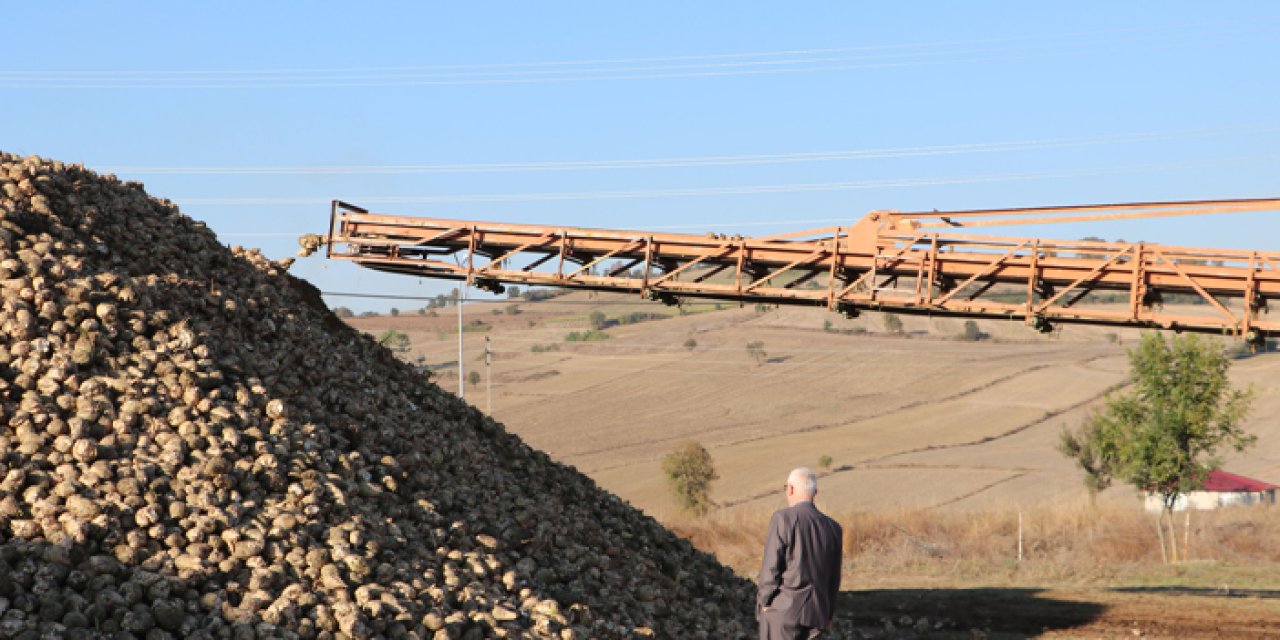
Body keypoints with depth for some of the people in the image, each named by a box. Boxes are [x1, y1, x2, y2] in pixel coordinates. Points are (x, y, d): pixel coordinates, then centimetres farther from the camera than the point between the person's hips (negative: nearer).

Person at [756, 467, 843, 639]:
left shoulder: (783, 518, -9)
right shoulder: (833, 527, 8)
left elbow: (771, 567, -11)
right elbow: (834, 578, 13)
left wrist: (764, 602, 0)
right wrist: (828, 614, 22)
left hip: (783, 611, -5)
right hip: (816, 613, 5)